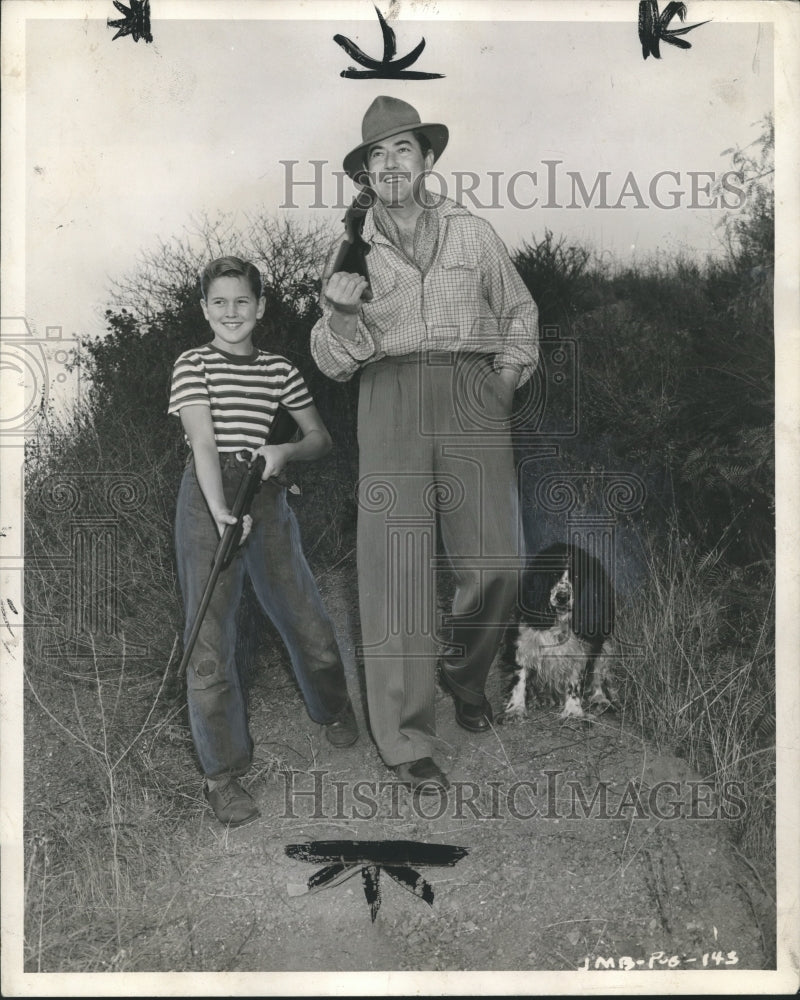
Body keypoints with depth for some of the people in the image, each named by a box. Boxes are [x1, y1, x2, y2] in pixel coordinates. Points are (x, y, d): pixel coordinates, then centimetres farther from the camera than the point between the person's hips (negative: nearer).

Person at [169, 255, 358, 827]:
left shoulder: (280, 371, 10)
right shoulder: (194, 365, 0)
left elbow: (320, 438, 15)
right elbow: (203, 442, -13)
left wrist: (285, 451, -7)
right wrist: (221, 513, -27)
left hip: (266, 496, 3)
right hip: (208, 499, -3)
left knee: (307, 618, 8)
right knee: (211, 636, -4)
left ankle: (335, 711, 39)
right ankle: (223, 775, 7)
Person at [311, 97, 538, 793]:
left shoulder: (473, 232, 18)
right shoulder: (353, 249, 17)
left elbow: (521, 310, 26)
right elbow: (335, 363, 11)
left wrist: (511, 369, 9)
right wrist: (339, 312, -9)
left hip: (474, 399, 1)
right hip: (391, 396, 0)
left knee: (496, 564, -8)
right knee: (396, 565, -9)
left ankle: (465, 672, 23)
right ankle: (408, 740, 0)